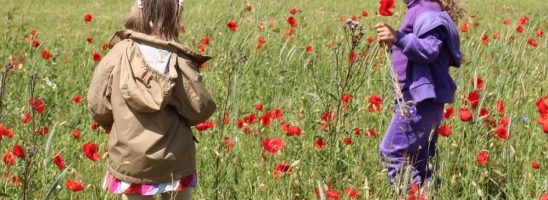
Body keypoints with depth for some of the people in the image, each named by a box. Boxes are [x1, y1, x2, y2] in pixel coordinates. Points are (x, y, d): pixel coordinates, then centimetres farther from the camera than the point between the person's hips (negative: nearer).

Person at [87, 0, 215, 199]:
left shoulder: (119, 54, -12)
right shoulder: (179, 61, -14)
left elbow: (98, 105, -4)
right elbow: (199, 111, -9)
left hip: (129, 162, 0)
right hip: (175, 163, 0)